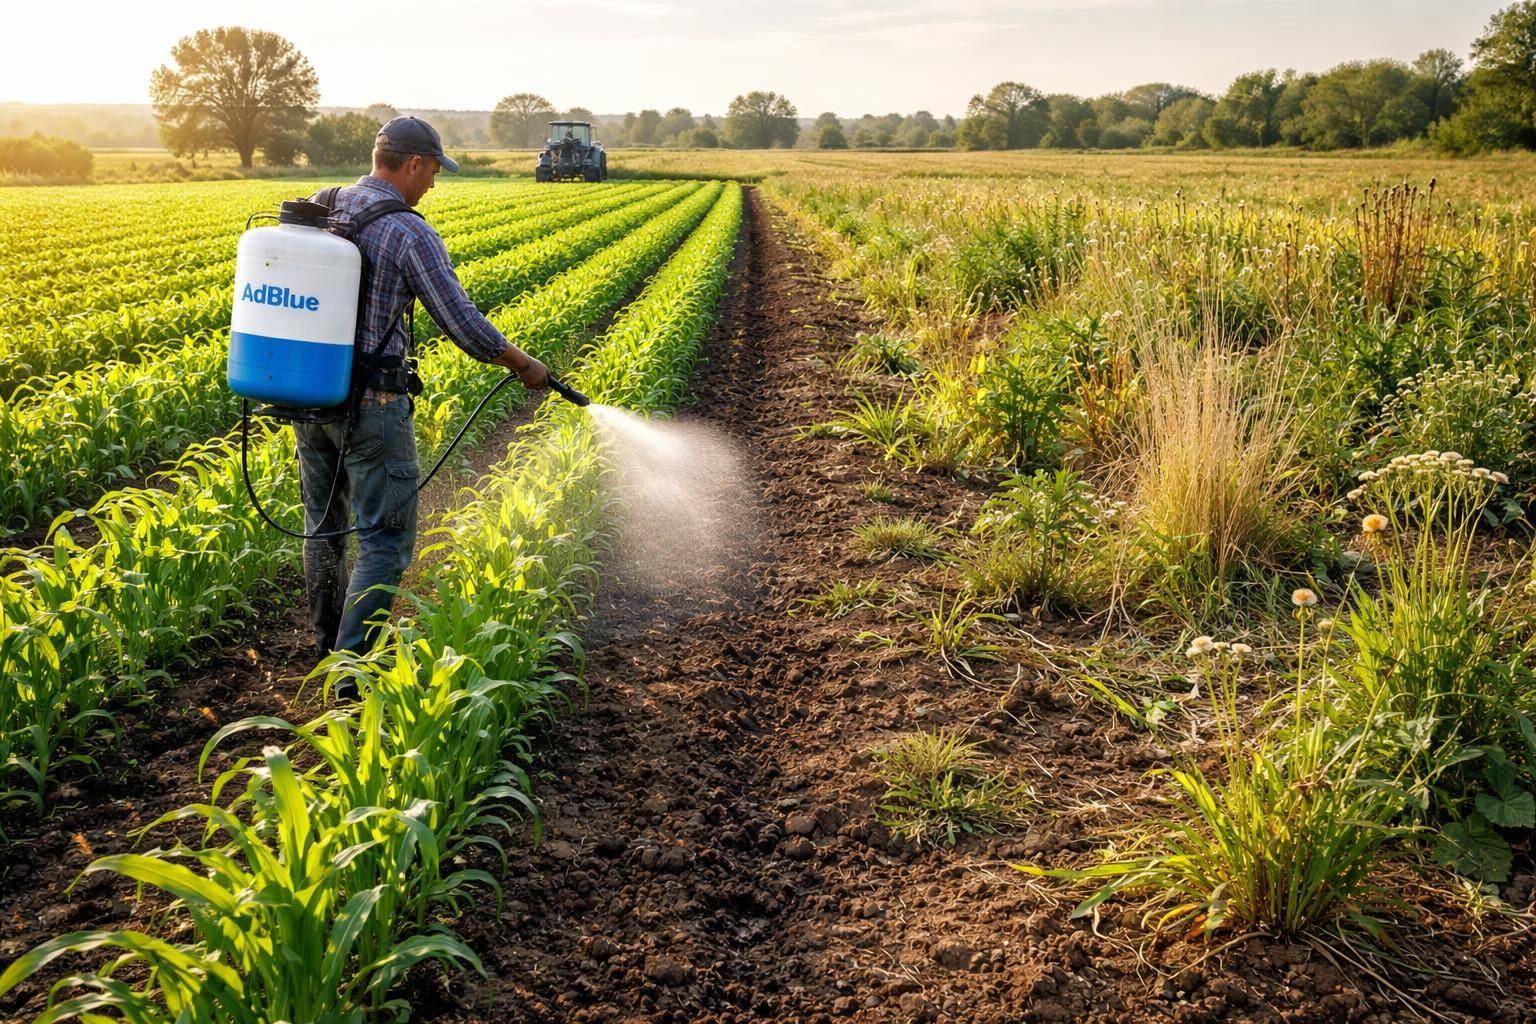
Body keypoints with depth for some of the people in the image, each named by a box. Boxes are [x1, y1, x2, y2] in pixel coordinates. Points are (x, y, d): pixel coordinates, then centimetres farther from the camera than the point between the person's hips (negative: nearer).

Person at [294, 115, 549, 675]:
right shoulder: (410, 233, -15)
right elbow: (464, 325, -13)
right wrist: (525, 365, 2)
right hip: (372, 404, -8)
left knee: (324, 525, 20)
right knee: (385, 540, -1)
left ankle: (330, 645, 36)